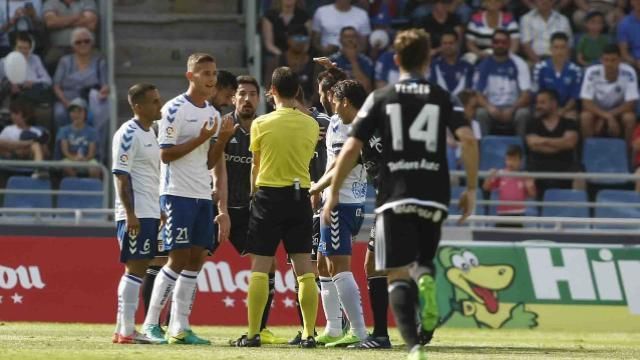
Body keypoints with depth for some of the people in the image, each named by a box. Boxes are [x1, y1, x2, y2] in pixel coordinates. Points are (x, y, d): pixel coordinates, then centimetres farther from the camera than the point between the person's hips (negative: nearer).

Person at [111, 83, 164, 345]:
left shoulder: (150, 133, 17)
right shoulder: (128, 134, -12)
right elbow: (121, 176, -16)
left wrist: (160, 211, 22)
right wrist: (130, 213, -21)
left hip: (150, 214, 9)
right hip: (136, 215, -9)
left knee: (139, 269, 9)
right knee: (134, 268, -9)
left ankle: (124, 328, 13)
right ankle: (126, 331, -9)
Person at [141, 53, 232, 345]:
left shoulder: (212, 113, 14)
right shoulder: (175, 109, -9)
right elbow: (165, 154, -13)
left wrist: (222, 137, 0)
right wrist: (201, 138, -17)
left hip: (203, 195, 7)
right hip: (178, 193, -7)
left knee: (197, 258, 4)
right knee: (178, 258, -9)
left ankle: (180, 327, 7)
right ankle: (151, 323, -3)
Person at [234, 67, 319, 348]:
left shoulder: (261, 124, -5)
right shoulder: (311, 125, 1)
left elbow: (255, 166, 8)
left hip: (269, 195, -2)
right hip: (300, 195, 2)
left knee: (260, 267, 0)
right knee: (304, 267, 3)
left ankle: (253, 333, -3)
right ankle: (309, 333, 0)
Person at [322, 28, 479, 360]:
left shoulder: (381, 98, 6)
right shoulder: (442, 98, 8)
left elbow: (351, 149, 0)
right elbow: (468, 139, -7)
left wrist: (333, 193, 9)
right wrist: (471, 188, 2)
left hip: (395, 197, -2)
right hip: (434, 196, 2)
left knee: (398, 275, -2)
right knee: (423, 261, 22)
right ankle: (427, 279, -16)